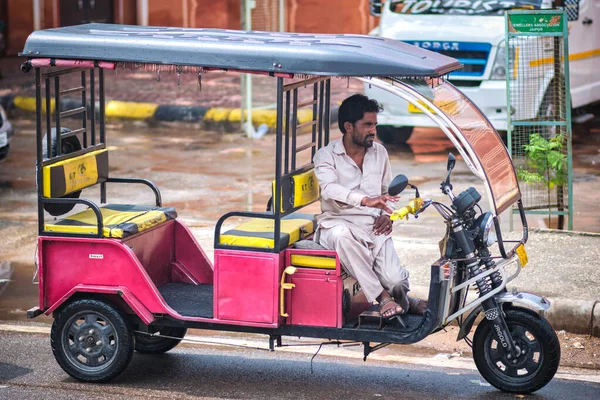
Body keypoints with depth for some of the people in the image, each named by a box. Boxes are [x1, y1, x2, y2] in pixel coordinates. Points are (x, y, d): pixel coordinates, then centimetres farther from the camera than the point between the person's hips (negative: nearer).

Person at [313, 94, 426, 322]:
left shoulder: (379, 153, 13)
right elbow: (330, 190, -23)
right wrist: (366, 200, -40)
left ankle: (399, 297, 17)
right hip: (338, 223, -3)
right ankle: (381, 296, -30)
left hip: (374, 226, 3)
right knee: (342, 235, -42)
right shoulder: (326, 156, -4)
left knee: (396, 281, -22)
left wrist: (387, 214, 0)